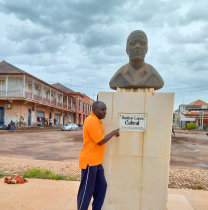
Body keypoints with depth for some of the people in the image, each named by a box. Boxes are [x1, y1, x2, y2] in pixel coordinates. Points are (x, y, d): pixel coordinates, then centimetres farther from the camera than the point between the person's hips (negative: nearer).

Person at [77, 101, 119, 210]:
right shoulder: (91, 121, -19)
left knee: (101, 187, 17)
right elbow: (100, 141, -21)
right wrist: (113, 132, -10)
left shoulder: (96, 121, 12)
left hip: (96, 162, 10)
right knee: (86, 191, 2)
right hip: (89, 162, -10)